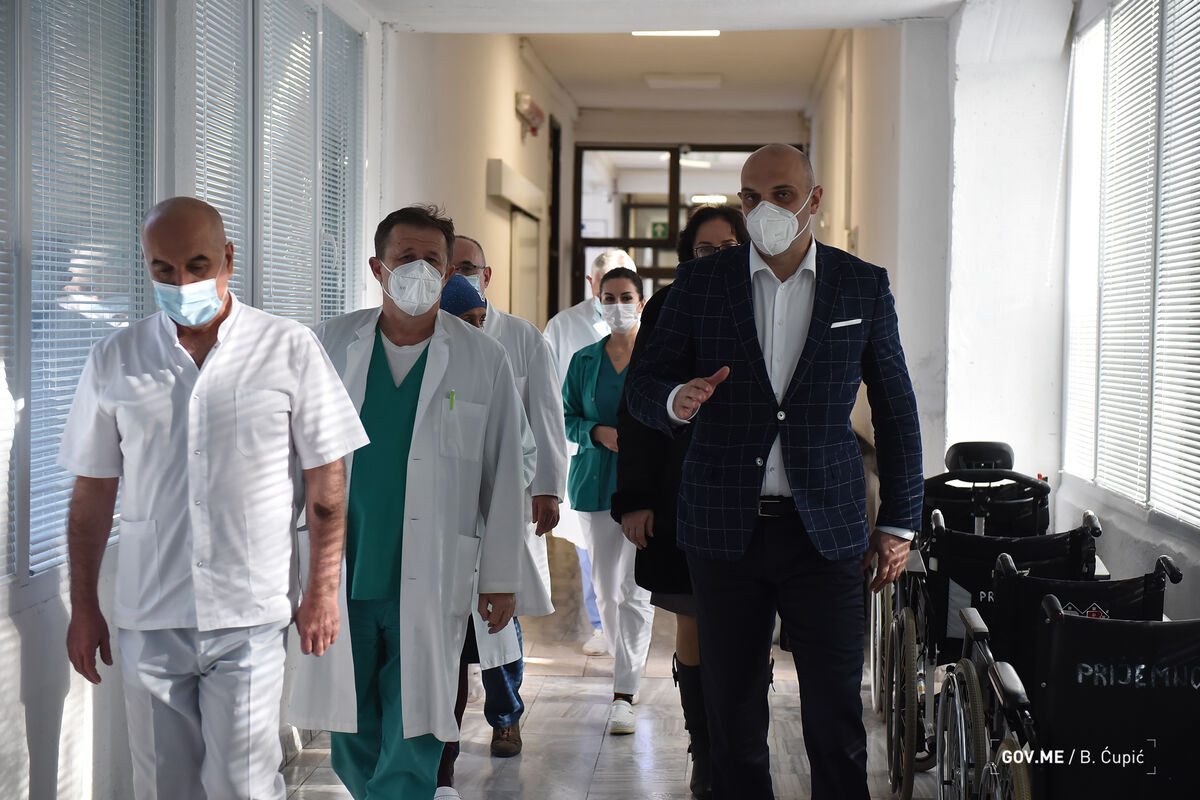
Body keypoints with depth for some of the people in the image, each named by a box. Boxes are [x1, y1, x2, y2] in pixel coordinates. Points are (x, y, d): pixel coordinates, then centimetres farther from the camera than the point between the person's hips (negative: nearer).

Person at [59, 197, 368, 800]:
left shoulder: (290, 350, -3)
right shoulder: (115, 360, 3)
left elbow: (325, 480, 1)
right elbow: (93, 492, 9)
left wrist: (322, 591, 0)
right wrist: (83, 606, 10)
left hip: (250, 618, -2)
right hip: (148, 619, 2)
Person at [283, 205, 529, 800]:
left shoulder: (482, 361, 1)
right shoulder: (330, 345, 5)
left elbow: (504, 479, 4)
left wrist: (502, 578, 2)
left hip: (429, 583, -2)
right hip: (341, 575, 2)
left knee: (410, 748, -2)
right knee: (351, 741, 9)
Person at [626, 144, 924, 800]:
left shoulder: (864, 287, 5)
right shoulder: (699, 284, 4)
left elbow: (897, 412, 10)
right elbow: (641, 386, 7)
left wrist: (899, 523, 8)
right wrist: (676, 400, -17)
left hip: (825, 533, 0)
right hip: (725, 530, 1)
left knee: (836, 718, 0)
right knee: (732, 719, 6)